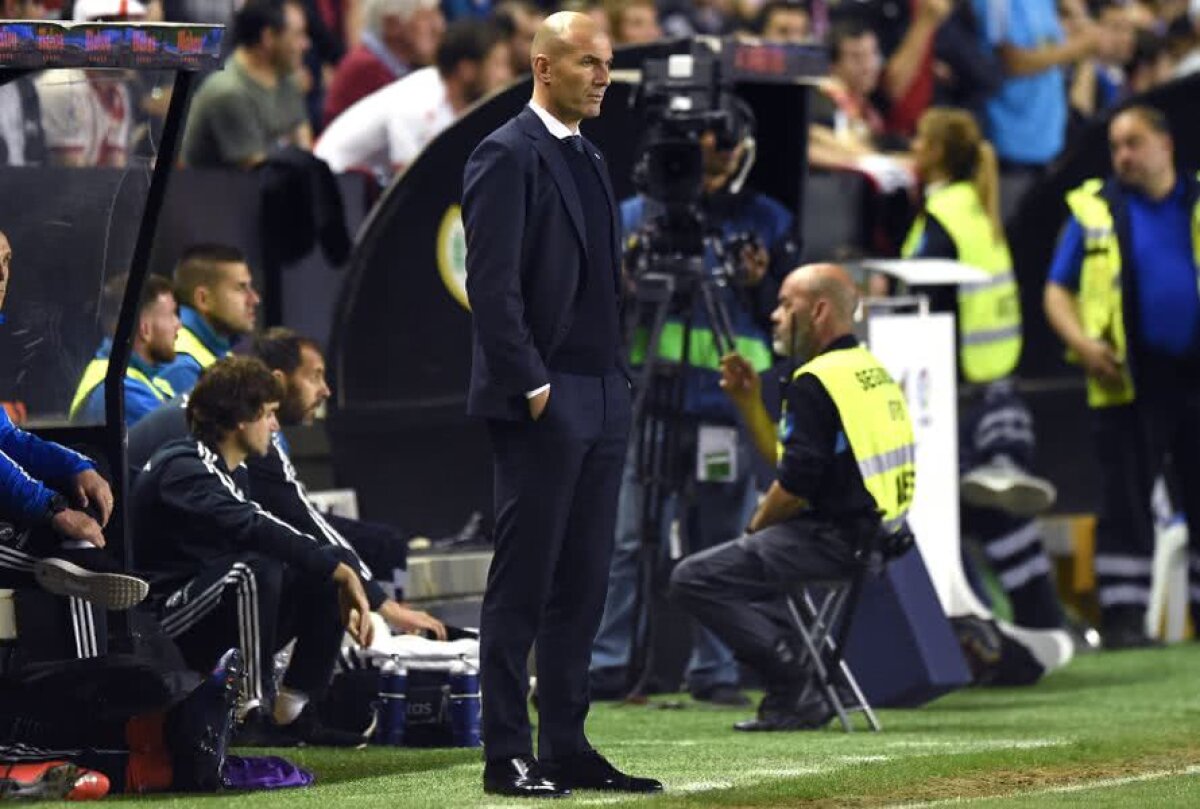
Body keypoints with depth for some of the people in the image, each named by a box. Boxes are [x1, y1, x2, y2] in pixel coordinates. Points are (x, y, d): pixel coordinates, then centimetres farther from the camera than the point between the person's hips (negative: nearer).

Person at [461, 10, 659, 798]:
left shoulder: (590, 160, 17)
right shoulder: (507, 157, -9)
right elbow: (493, 285, -15)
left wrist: (618, 384, 13)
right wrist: (533, 387, -17)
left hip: (602, 402, 8)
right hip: (542, 405, -8)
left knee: (581, 585, 8)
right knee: (523, 583, -4)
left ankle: (567, 747, 12)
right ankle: (508, 755, -2)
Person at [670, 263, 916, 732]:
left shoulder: (815, 381, -14)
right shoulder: (872, 370, 18)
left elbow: (795, 484, -17)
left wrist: (756, 526, 0)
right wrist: (749, 403, 17)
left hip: (836, 541, -11)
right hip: (879, 533, 11)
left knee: (693, 579, -13)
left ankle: (794, 688, -15)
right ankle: (791, 693, 18)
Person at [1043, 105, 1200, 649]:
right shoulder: (1094, 210, 6)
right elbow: (1057, 291, 8)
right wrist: (1082, 343, -10)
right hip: (1128, 379, -1)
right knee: (1124, 504, -2)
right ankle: (1122, 617, 2)